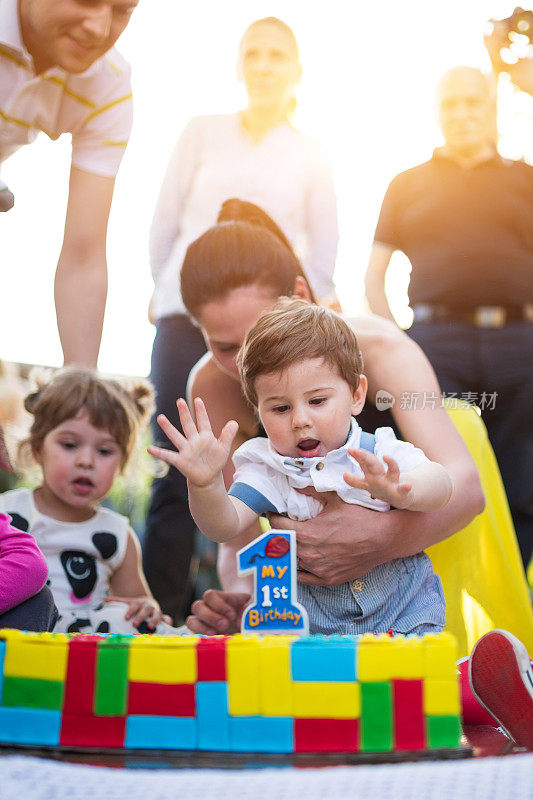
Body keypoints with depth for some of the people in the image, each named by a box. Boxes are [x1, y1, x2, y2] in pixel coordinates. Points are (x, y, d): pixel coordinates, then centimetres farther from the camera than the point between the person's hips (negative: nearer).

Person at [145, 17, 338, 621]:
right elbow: (165, 221, 11)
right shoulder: (203, 133, 12)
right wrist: (165, 292, 9)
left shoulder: (310, 157, 12)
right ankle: (159, 615, -4)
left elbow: (322, 255, 12)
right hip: (190, 315, 0)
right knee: (178, 473, -8)